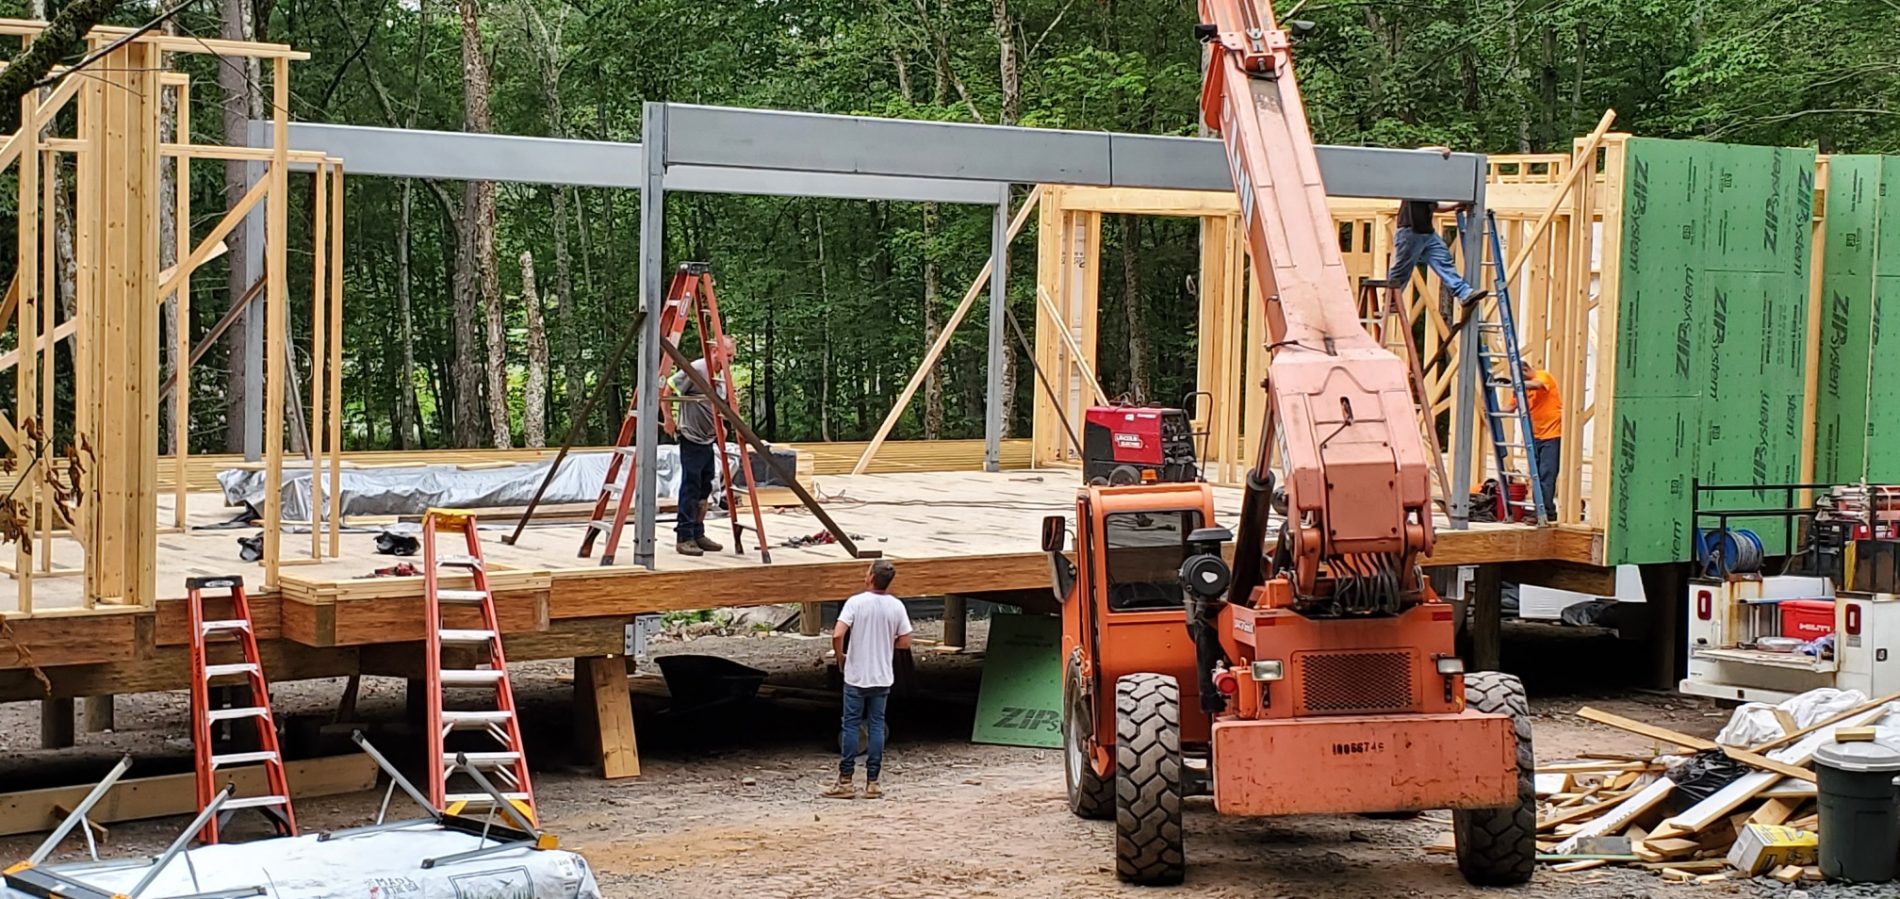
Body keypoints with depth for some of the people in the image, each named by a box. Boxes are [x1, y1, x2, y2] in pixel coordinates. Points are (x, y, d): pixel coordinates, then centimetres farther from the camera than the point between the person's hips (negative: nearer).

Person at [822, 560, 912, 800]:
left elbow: (837, 635, -20)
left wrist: (840, 657, -2)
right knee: (877, 727, 8)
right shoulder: (896, 606, -3)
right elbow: (905, 642, 0)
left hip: (856, 677, -3)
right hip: (882, 678, 3)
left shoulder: (856, 602, -12)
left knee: (850, 726, 4)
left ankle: (845, 782, 6)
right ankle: (872, 782, 8)